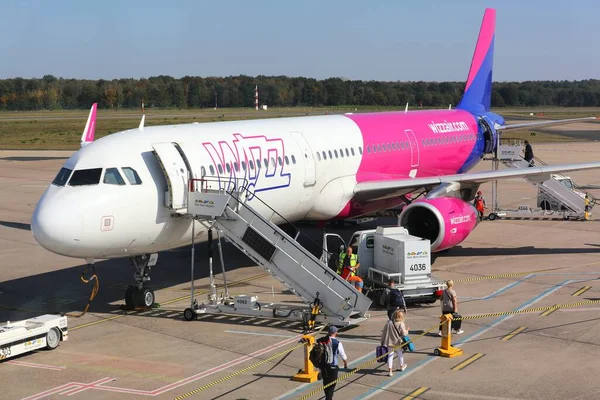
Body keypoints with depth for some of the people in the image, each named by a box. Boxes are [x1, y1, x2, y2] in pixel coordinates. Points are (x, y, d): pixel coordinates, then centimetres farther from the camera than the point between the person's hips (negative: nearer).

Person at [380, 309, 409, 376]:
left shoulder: (388, 323, -3)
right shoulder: (401, 324, -12)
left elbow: (383, 333, 1)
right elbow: (404, 333, -16)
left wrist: (382, 342, 11)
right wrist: (407, 330, 7)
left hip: (389, 343, 1)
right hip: (397, 342, -1)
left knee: (390, 355, 4)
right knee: (400, 354, 22)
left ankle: (390, 371, -4)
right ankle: (401, 366, 43)